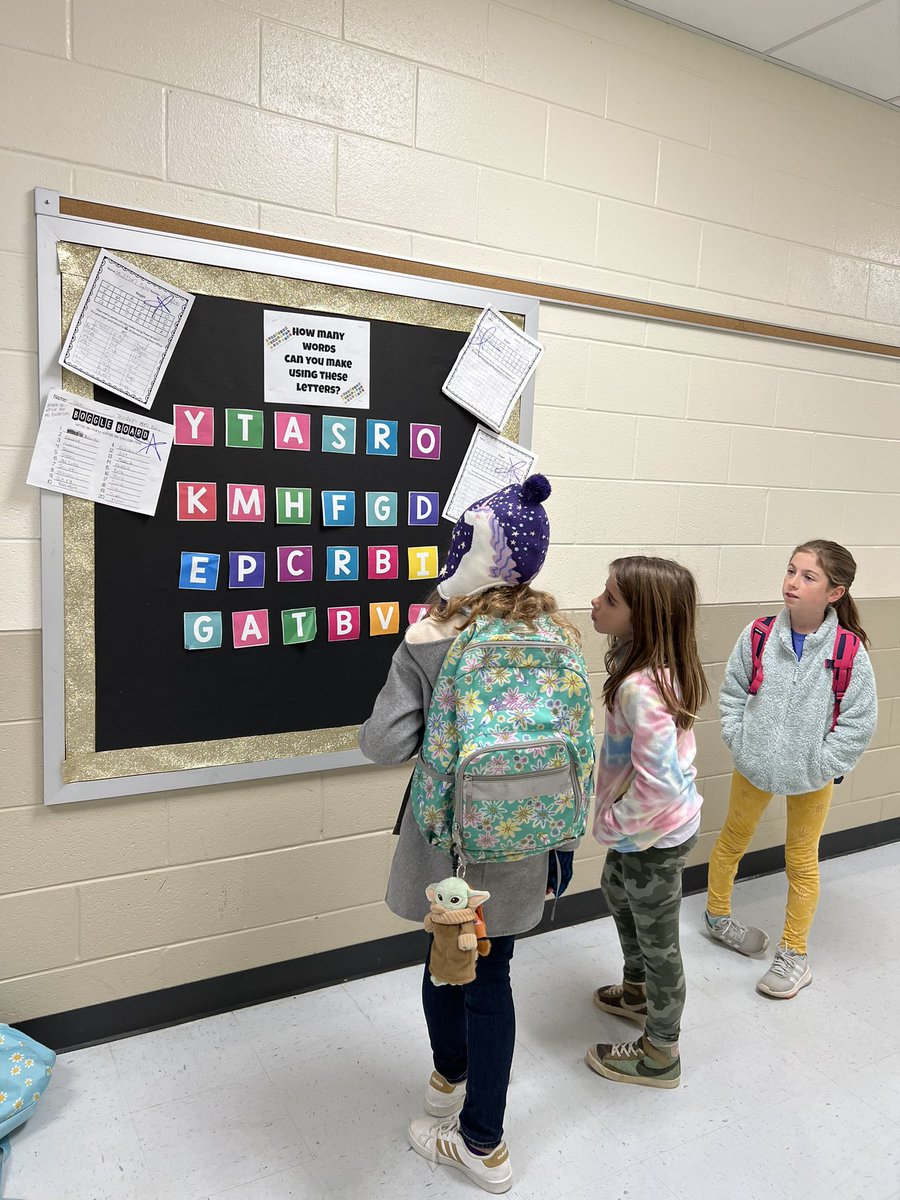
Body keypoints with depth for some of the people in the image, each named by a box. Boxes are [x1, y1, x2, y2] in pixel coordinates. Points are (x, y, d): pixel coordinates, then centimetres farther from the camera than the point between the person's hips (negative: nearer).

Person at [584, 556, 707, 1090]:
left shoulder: (640, 687, -34)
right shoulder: (661, 666, -4)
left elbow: (658, 783, -34)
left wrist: (612, 822, -18)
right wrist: (615, 817, 13)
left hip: (656, 834, -10)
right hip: (648, 827, 10)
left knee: (658, 941, 10)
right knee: (617, 891, 31)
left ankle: (660, 1055, 34)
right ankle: (638, 991, 55)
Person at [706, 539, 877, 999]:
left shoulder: (850, 652, -19)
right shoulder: (758, 636, -14)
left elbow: (859, 722, -12)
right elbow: (732, 693, -3)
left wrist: (819, 766, -14)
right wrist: (740, 744, -9)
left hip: (810, 778, -2)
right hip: (754, 768, 2)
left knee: (801, 861, 16)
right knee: (732, 840, 21)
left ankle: (794, 954, 35)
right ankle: (717, 915, 47)